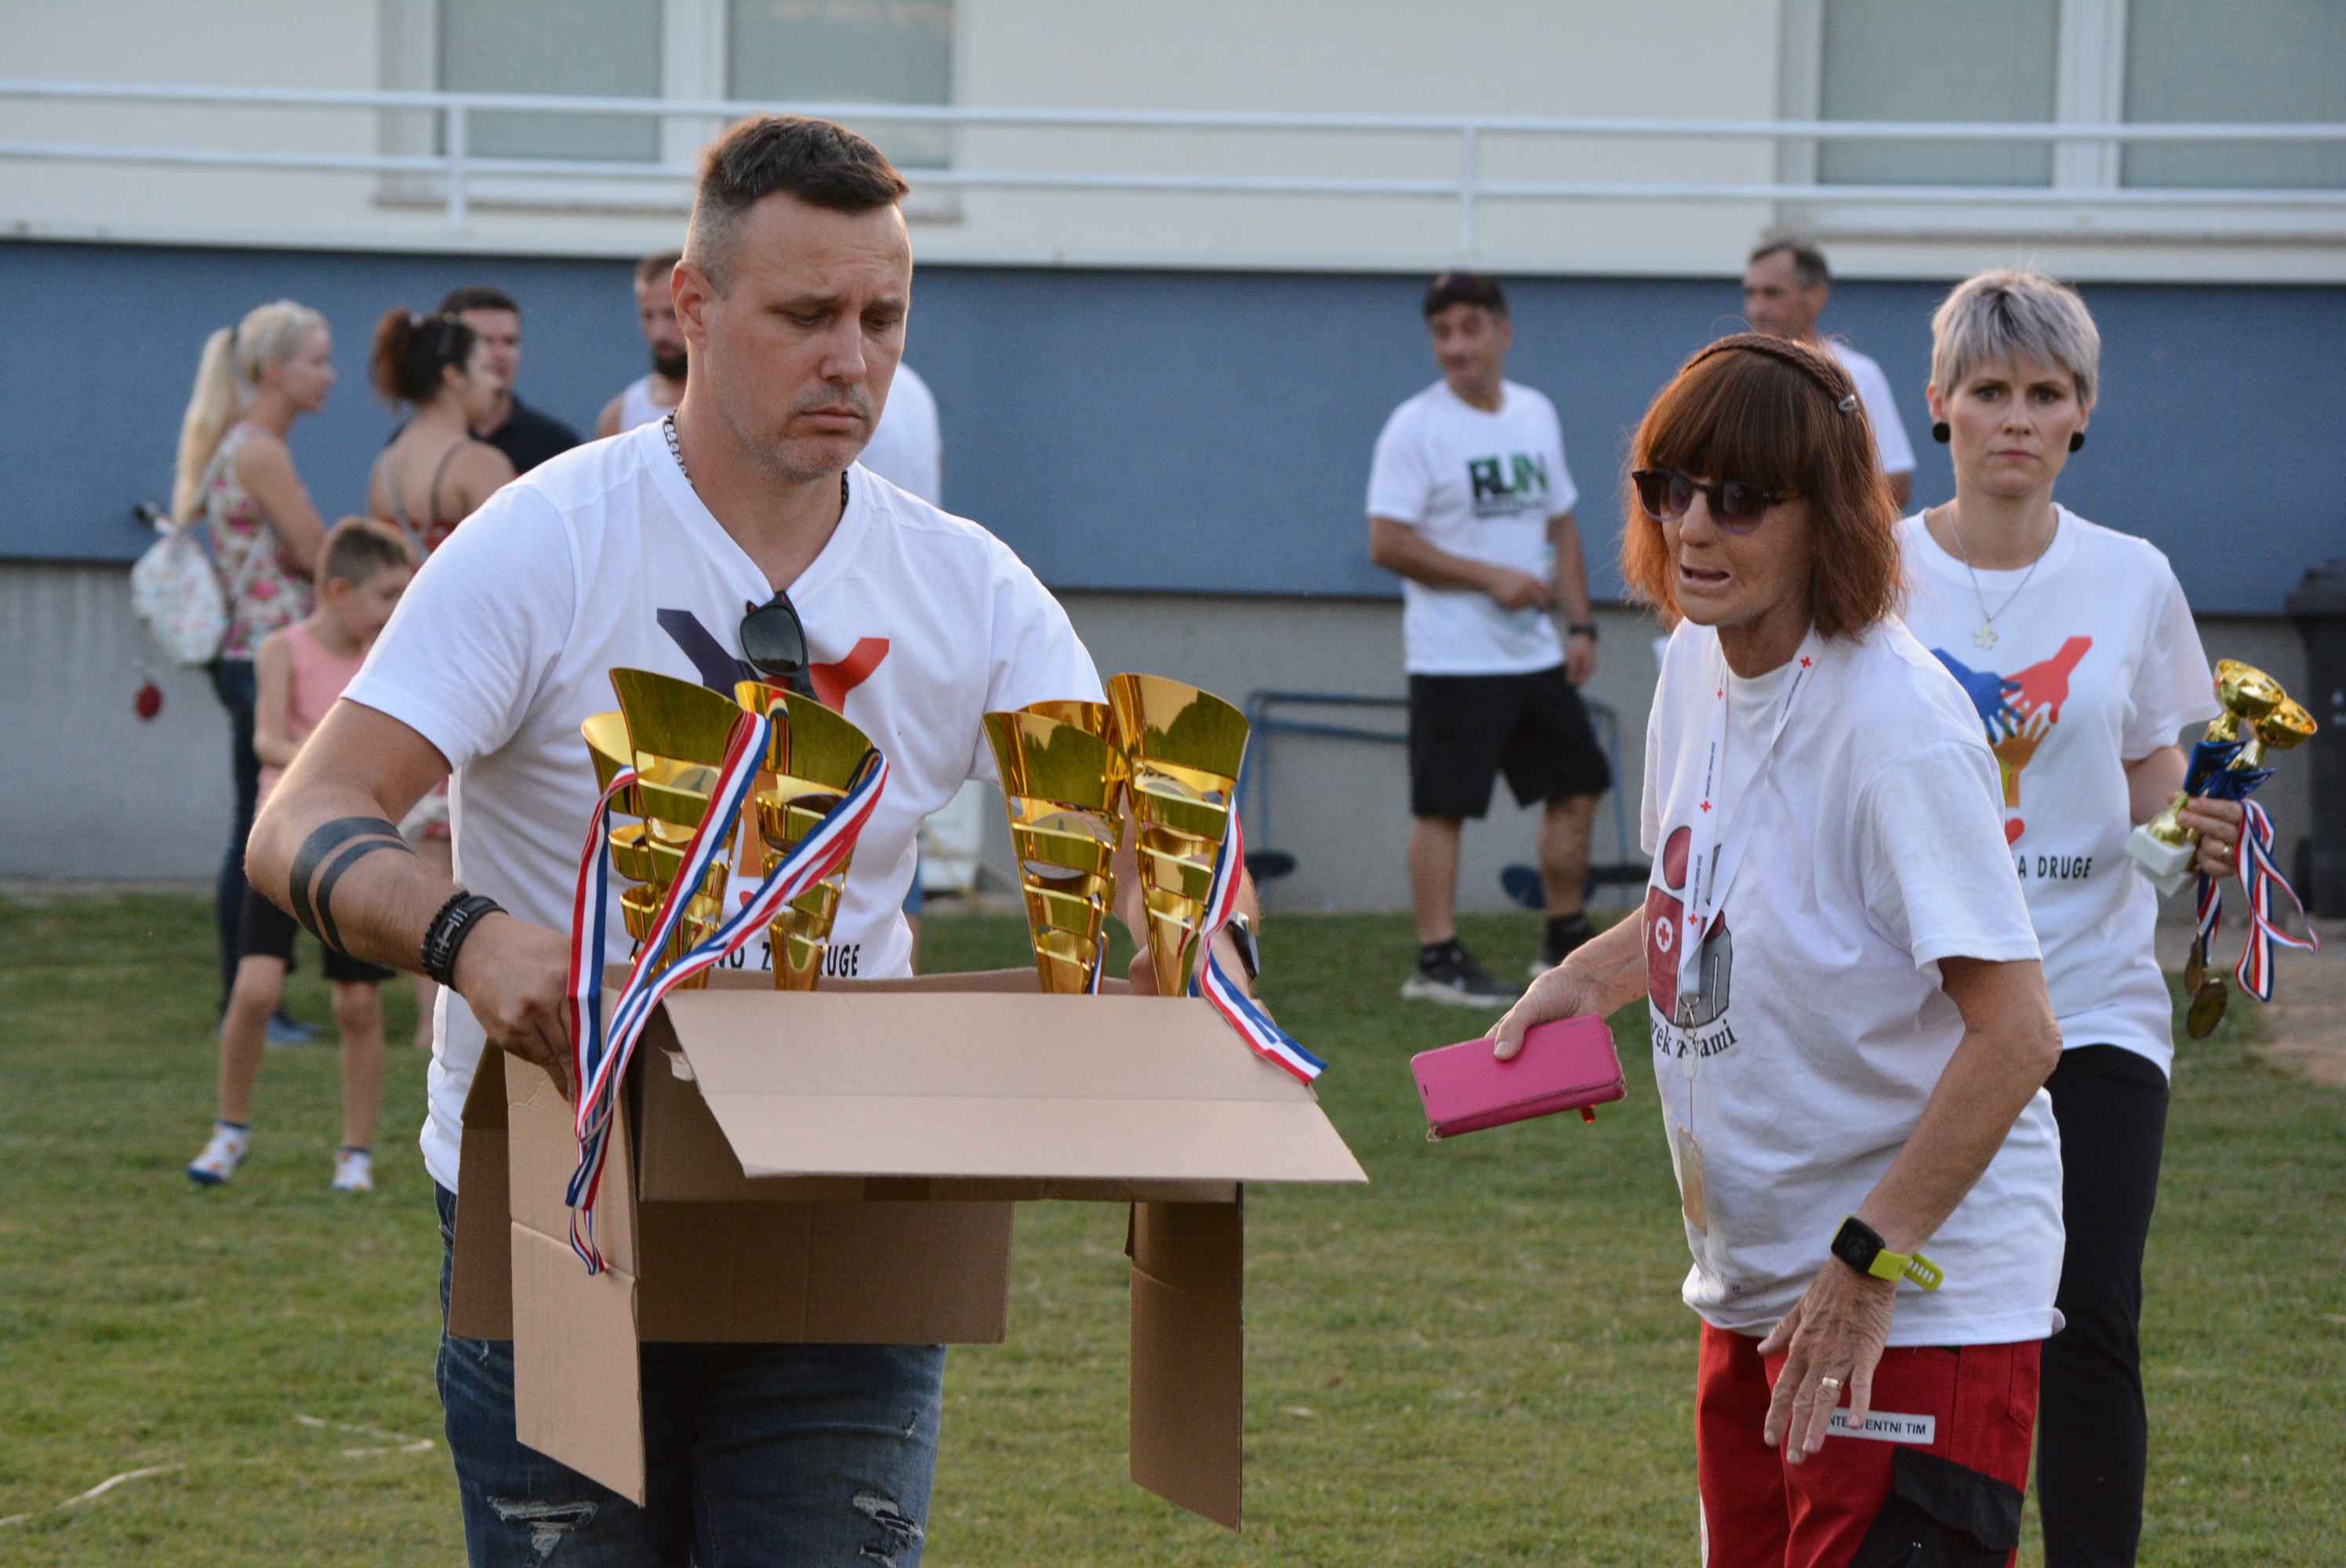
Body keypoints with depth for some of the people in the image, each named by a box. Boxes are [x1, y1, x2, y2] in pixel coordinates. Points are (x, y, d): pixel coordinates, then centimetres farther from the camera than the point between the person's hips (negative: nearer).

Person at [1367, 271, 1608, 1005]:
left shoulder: (1537, 415, 11)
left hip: (1536, 653, 7)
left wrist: (1580, 622, 9)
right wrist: (1492, 577, -17)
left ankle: (1567, 942, 22)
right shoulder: (1415, 428, -10)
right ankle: (1438, 960, -3)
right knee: (1442, 807, -6)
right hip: (1454, 660, -7)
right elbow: (1388, 543, -14)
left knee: (1576, 789, 10)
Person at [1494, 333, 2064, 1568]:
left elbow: (2016, 1032, -24)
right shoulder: (1700, 662, 5)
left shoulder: (1896, 724, -21)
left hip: (1919, 1311, -9)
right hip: (1753, 1293, 9)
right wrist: (1586, 982, 6)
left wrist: (1869, 1263, -23)